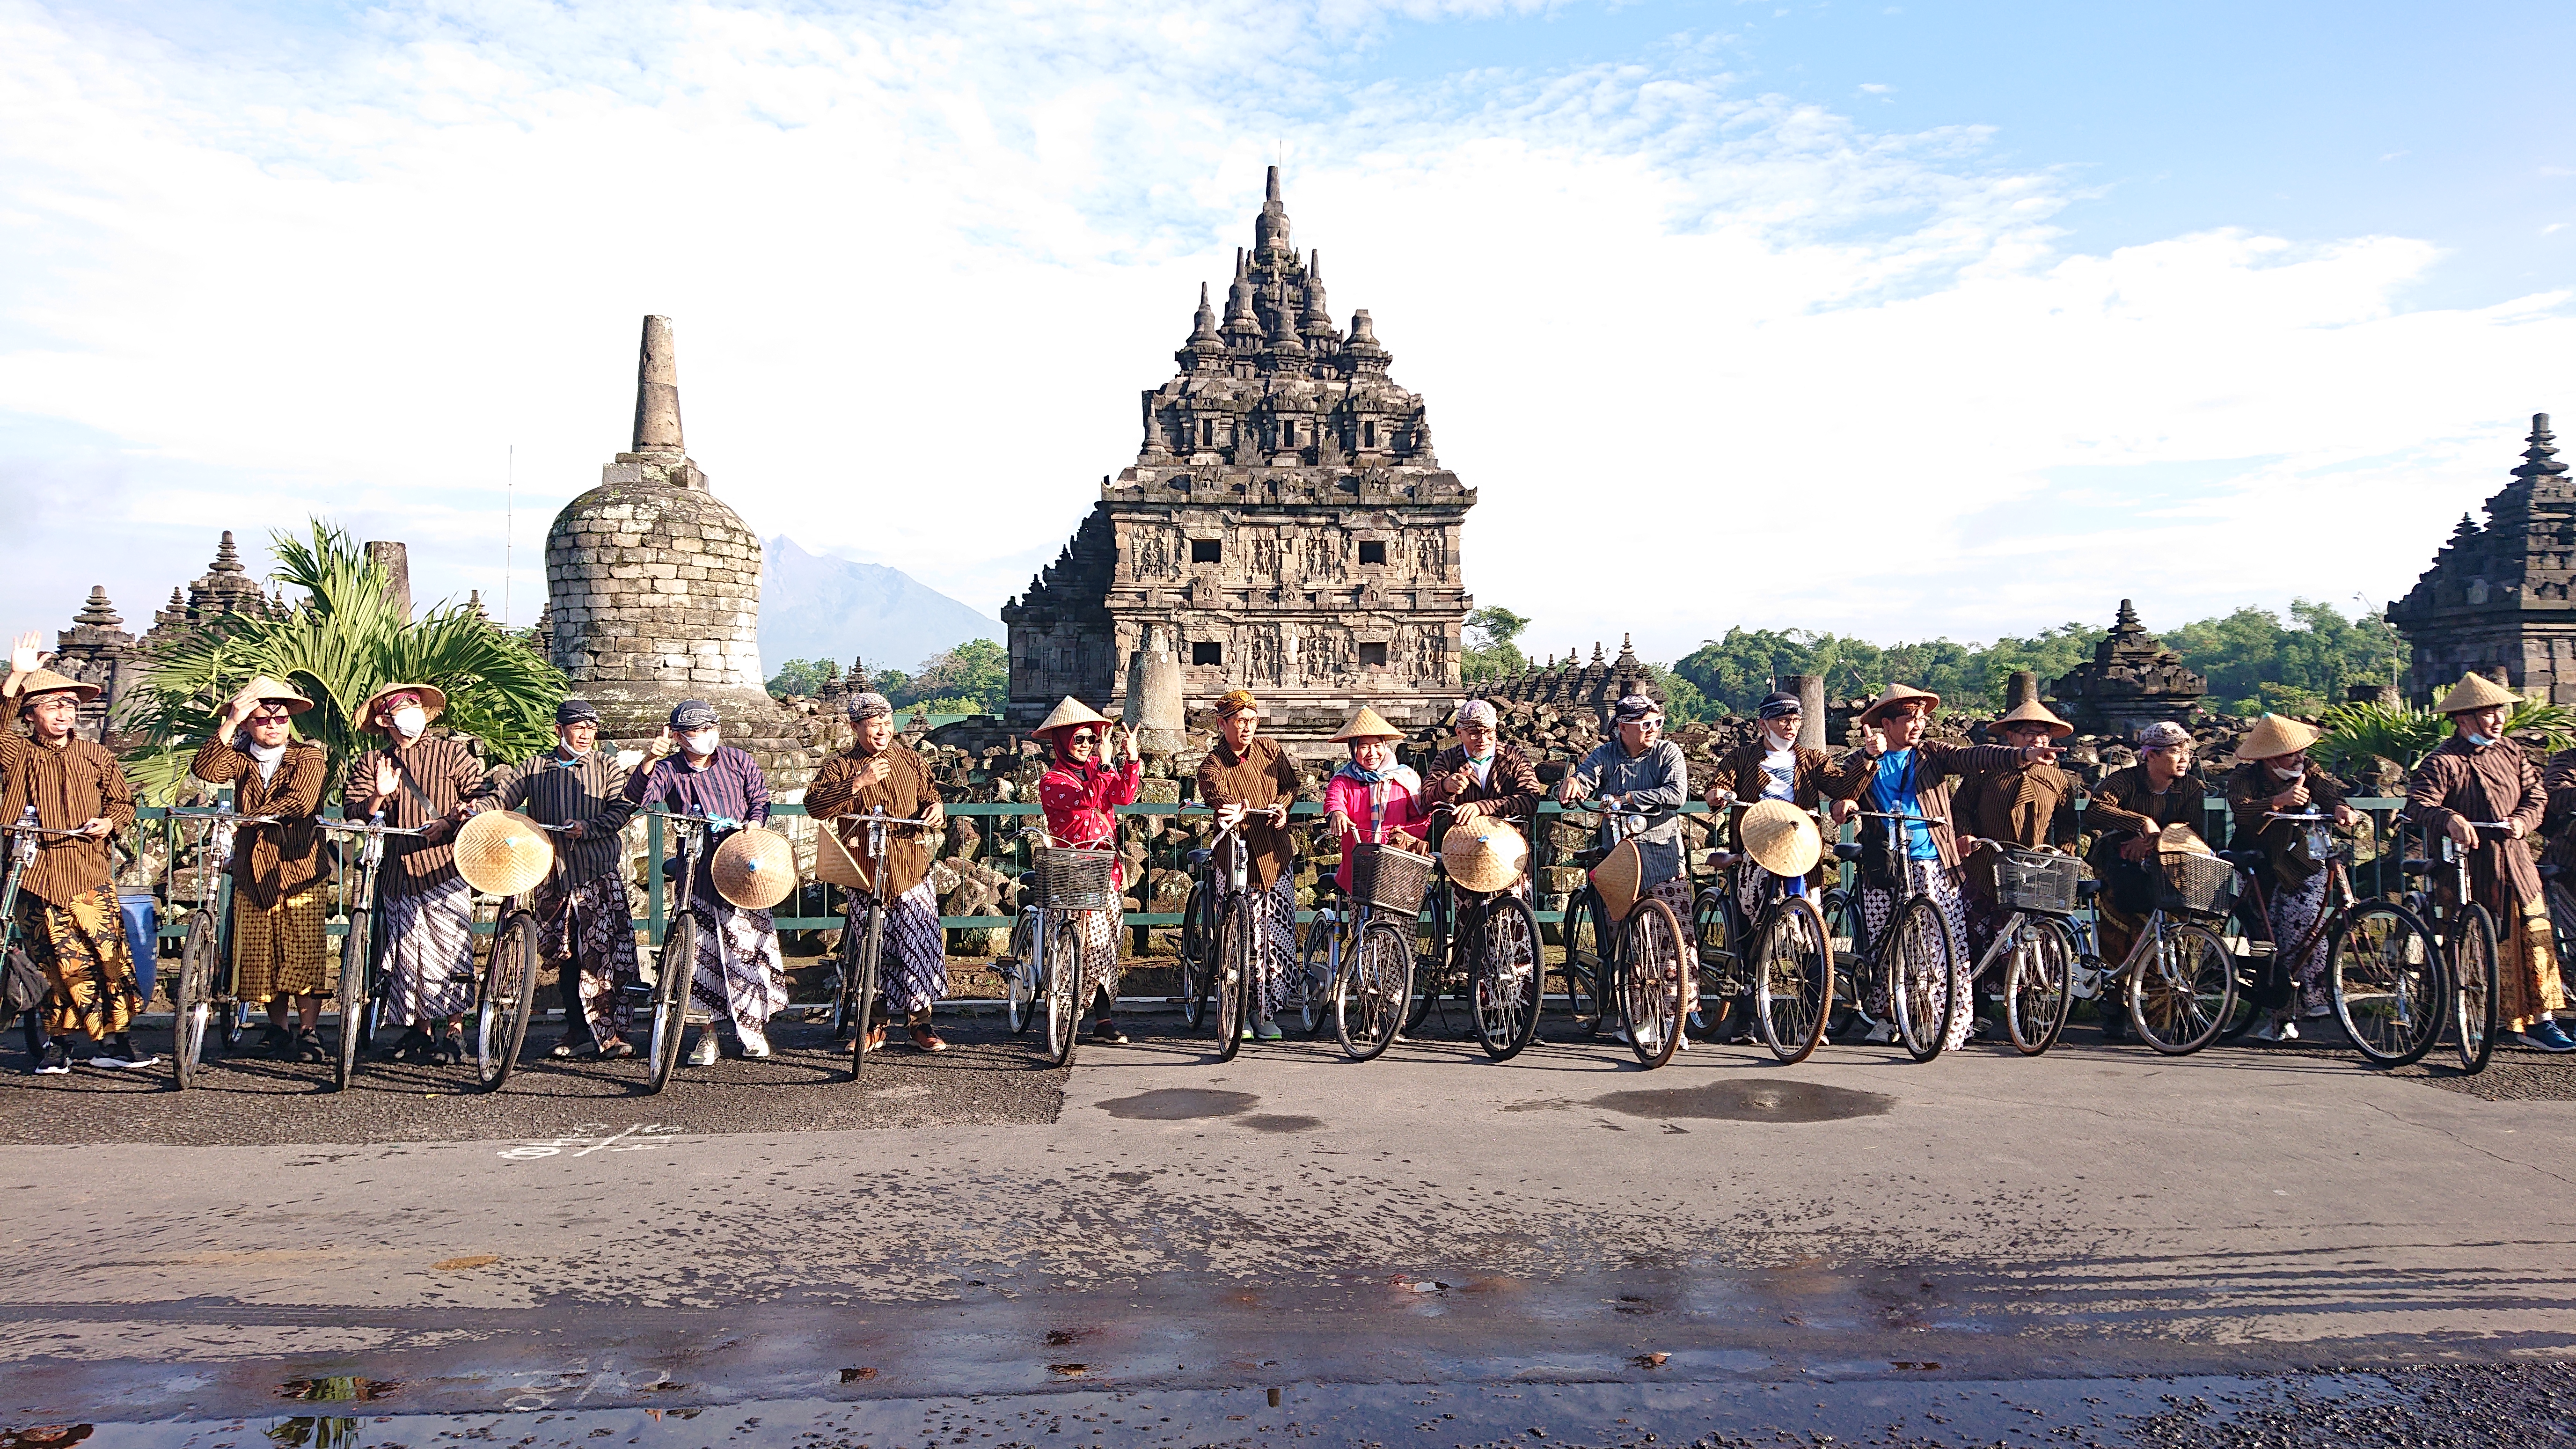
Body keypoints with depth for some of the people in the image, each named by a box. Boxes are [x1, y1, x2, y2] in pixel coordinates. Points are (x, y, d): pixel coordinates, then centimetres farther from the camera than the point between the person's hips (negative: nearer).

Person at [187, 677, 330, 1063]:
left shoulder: (309, 757, -2)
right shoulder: (240, 759, 9)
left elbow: (299, 802, -18)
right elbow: (206, 771, -13)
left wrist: (246, 818, -24)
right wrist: (229, 723, -18)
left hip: (300, 869, -3)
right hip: (253, 872, 4)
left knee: (304, 952, -7)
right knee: (261, 954, 5)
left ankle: (309, 1034, 1)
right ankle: (279, 1031, 18)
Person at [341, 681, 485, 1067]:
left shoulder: (451, 752, 6)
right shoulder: (370, 763, 13)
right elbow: (355, 815, 4)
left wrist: (450, 823, -15)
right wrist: (379, 797, -15)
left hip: (444, 866, -3)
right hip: (397, 873, 4)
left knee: (451, 948, -9)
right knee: (407, 952, 7)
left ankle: (454, 1032, -4)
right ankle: (420, 1030, 19)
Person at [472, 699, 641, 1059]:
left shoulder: (608, 765, 6)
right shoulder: (533, 768, 12)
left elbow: (621, 808, -4)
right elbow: (501, 796, 2)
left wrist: (587, 828, -19)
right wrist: (475, 811, -18)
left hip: (599, 873, -3)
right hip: (552, 875, 3)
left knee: (603, 955, -9)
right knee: (564, 957, 8)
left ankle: (611, 1033, -6)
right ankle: (578, 1031, 18)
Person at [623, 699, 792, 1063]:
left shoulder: (739, 761, 7)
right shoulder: (669, 770, 0)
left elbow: (760, 798, 13)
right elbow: (637, 797, -16)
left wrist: (754, 824, -6)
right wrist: (650, 760, -29)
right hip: (697, 872, -1)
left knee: (749, 945, 2)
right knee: (701, 950, 0)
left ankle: (753, 1027, 16)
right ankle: (709, 1031, 11)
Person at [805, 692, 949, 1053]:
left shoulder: (910, 760, 11)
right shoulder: (839, 767, 1)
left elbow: (929, 795, 22)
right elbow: (814, 805, -14)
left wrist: (937, 809, -3)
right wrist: (858, 783, -25)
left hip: (912, 872, 2)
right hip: (865, 873, -2)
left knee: (919, 945, -2)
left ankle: (919, 1021, 11)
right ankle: (873, 1025, 19)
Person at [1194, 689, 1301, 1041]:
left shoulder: (1270, 749, 5)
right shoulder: (1212, 767, -8)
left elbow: (1292, 783, 13)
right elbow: (1223, 801, -26)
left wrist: (1283, 806, -8)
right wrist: (1235, 813, -48)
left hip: (1276, 858, 4)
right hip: (1238, 862, -4)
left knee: (1279, 938, 1)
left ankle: (1267, 1013, 12)